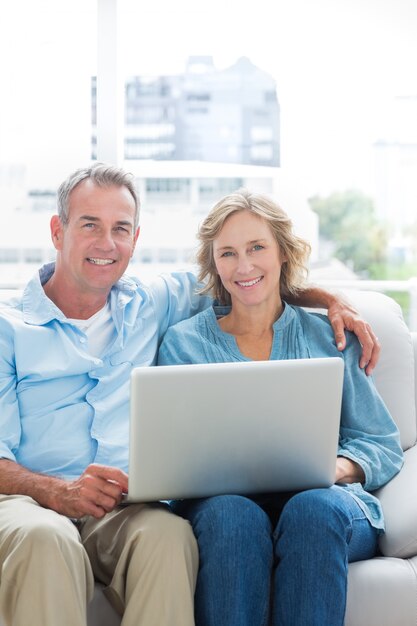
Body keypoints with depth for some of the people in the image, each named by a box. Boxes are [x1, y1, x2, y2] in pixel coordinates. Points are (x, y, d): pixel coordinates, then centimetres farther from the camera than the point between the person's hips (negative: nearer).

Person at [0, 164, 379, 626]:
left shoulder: (151, 306, 23)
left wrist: (331, 300, 19)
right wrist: (60, 492, -20)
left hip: (126, 509, 2)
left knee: (167, 535, -36)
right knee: (44, 537, -40)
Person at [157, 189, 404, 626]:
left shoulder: (329, 337, 18)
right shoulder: (182, 342, 17)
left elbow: (382, 446, 14)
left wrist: (340, 467, -9)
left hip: (323, 499, 1)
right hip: (219, 503, 0)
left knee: (314, 508, -36)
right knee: (233, 515, -37)